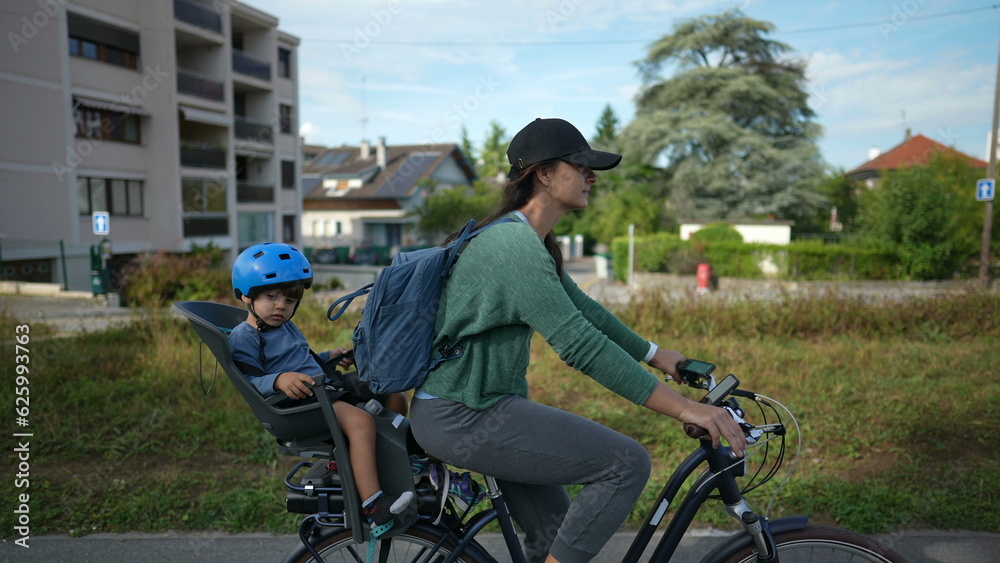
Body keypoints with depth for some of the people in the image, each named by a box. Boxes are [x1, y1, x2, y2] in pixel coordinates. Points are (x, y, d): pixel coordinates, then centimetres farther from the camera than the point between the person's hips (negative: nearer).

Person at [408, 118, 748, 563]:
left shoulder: (532, 240, 10)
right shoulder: (515, 245, -23)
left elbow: (582, 309, 17)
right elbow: (582, 347, -28)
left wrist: (653, 354, 18)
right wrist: (684, 408, -26)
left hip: (481, 406, 10)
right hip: (460, 417, -10)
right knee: (627, 463, -14)